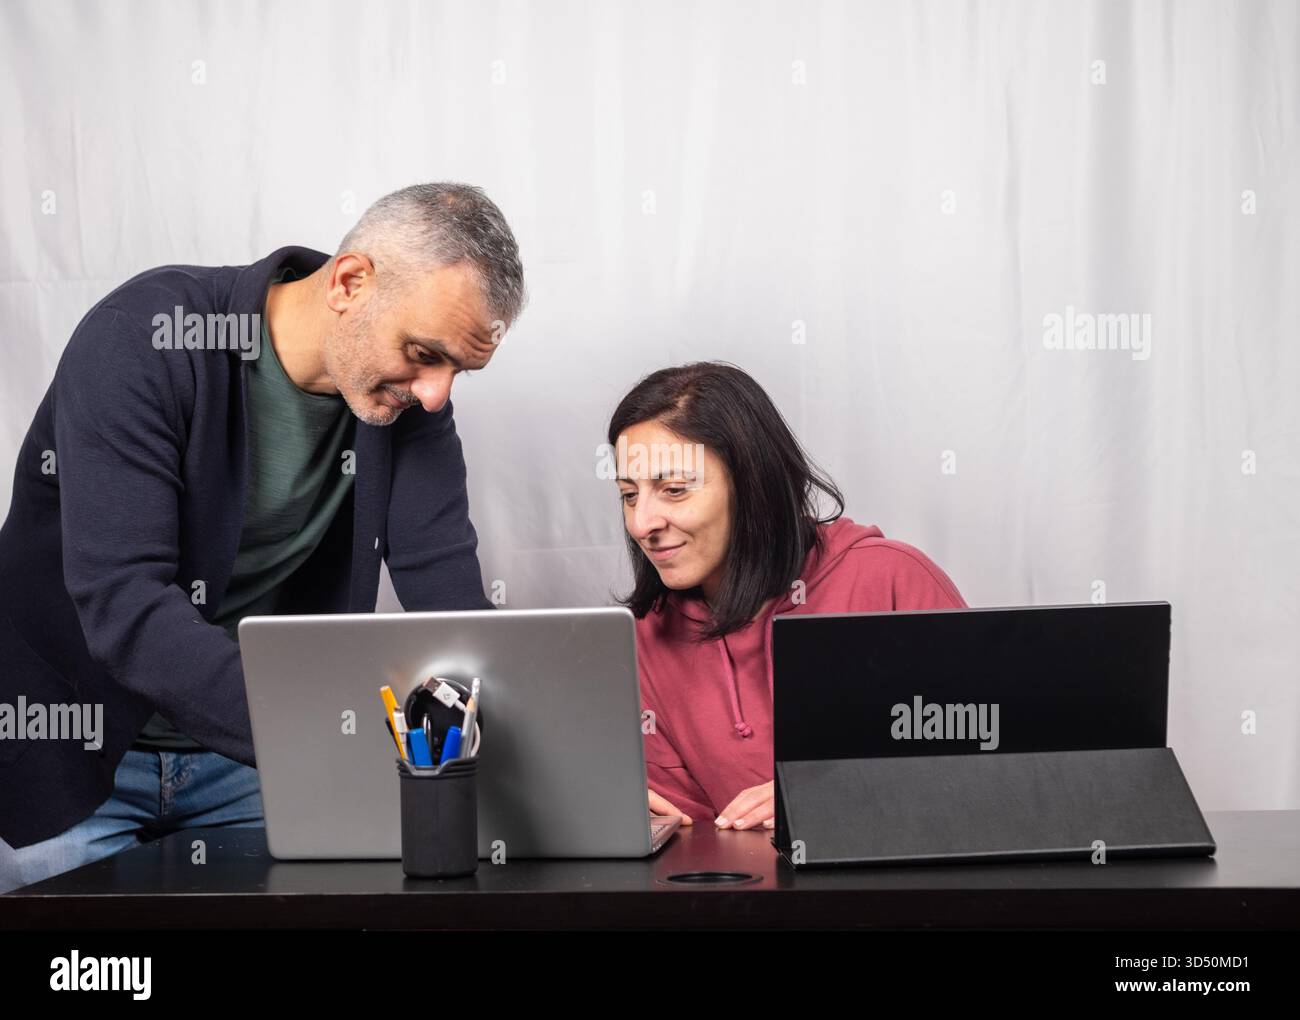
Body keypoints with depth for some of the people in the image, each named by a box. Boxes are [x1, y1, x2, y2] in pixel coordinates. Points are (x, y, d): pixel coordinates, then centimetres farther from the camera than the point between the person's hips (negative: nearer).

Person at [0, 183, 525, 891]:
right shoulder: (141, 337, -24)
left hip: (244, 774, 5)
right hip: (72, 757, -4)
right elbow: (123, 603, -33)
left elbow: (446, 586, -10)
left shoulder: (407, 391, -6)